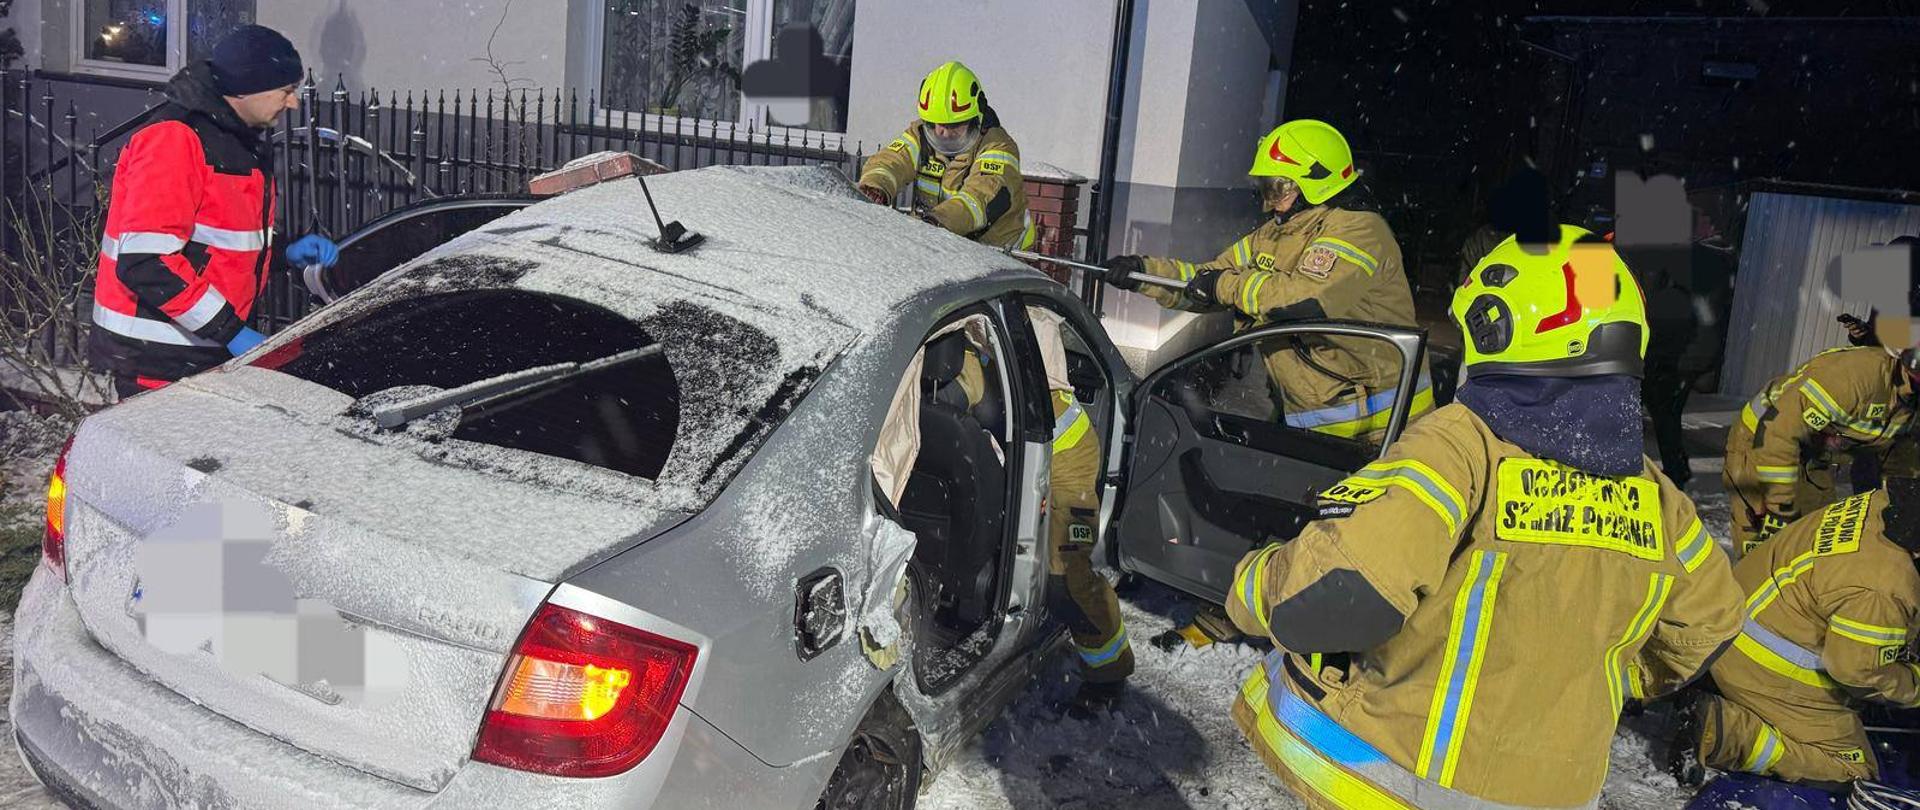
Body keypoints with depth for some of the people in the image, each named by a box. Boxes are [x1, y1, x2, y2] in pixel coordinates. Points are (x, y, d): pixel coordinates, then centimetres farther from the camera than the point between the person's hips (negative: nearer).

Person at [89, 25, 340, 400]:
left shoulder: (245, 141, 14)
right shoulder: (172, 140, -17)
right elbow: (145, 262, -23)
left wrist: (288, 254, 8)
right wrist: (231, 331, -23)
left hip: (207, 349, 9)